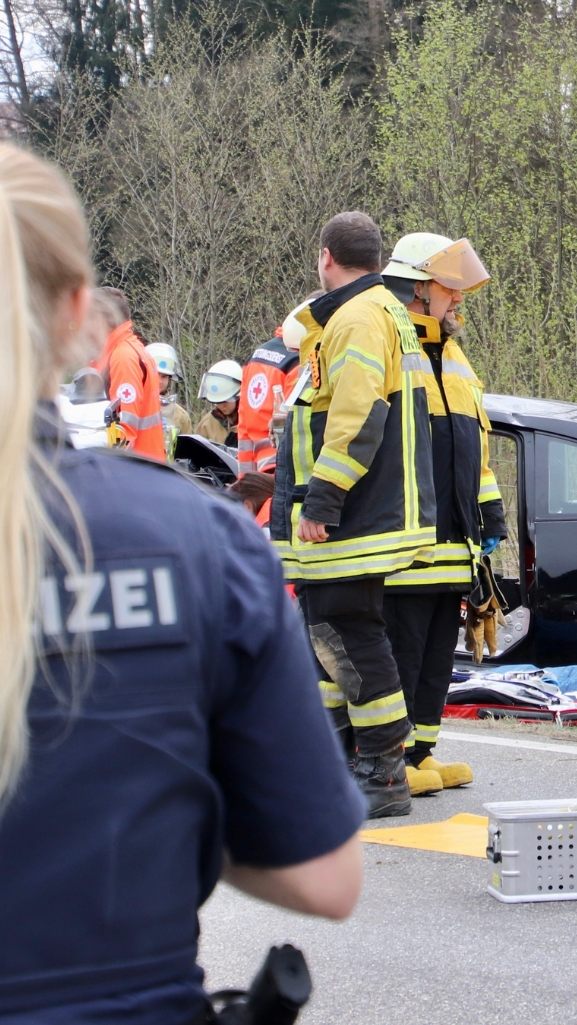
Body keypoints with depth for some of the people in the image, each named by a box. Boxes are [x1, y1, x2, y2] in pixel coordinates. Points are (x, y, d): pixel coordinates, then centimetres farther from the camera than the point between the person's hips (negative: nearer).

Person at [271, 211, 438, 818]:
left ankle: (385, 778, -8)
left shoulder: (358, 318, -14)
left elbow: (357, 421, -24)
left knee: (347, 635, -10)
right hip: (348, 520, 11)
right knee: (329, 632, 16)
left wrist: (320, 500, -24)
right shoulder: (383, 313, 21)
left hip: (351, 520, -11)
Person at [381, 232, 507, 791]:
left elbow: (476, 439, 27)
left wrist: (489, 512, 23)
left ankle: (420, 752, 18)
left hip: (452, 538, 9)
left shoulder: (453, 358, 21)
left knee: (437, 655, 11)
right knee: (399, 650, -7)